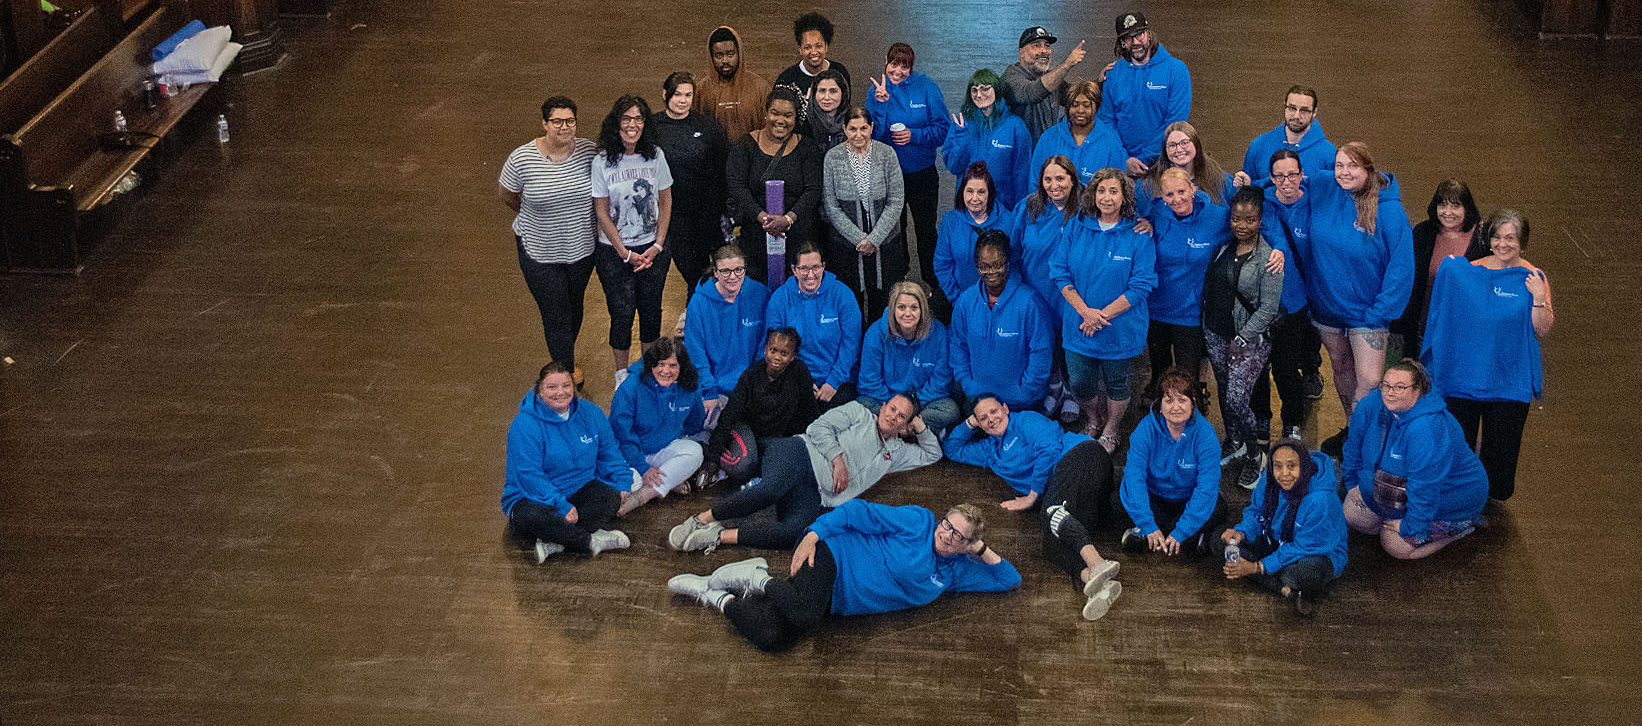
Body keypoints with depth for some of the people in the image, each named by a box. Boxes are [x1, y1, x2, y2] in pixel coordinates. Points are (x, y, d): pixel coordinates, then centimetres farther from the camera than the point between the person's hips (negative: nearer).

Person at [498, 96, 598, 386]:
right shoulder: (522, 159, -19)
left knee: (574, 305, 23)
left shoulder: (588, 151, -13)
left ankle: (568, 357, 47)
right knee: (555, 316, 0)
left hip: (581, 247, 3)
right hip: (539, 251, -3)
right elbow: (506, 194, 1)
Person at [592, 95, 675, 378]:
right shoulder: (602, 162, -11)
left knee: (651, 310, 10)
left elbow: (666, 201, 4)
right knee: (622, 314, 1)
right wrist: (625, 253, -9)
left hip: (653, 248, 2)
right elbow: (602, 212, -7)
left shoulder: (656, 156, -3)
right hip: (614, 251, -2)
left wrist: (657, 246, -4)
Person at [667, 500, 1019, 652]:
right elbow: (862, 513, -5)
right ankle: (760, 580, -12)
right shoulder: (919, 522, -2)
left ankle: (716, 595, -2)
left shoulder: (956, 572, 16)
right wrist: (815, 533, -18)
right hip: (833, 556, -5)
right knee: (802, 614, -40)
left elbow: (1010, 580, 21)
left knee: (771, 639, -20)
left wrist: (983, 550, 2)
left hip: (837, 600, 5)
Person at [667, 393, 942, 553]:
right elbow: (819, 427, 4)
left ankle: (720, 536, -26)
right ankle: (702, 519, -26)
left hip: (814, 495, 4)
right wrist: (838, 458, -9)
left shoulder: (895, 452, 29)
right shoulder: (858, 413, 16)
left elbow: (932, 454, 38)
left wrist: (920, 427, 22)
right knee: (770, 490, -39)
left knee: (789, 534, -32)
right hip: (800, 454, -4)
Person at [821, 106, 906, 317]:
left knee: (882, 301, 8)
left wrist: (874, 238, -12)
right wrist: (858, 238, -12)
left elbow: (896, 202, -5)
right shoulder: (833, 157, -6)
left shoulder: (886, 154, -5)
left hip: (885, 242, 0)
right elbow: (831, 206, -6)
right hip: (846, 243, 0)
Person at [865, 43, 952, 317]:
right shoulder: (877, 91, -2)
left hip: (922, 173, -1)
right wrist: (881, 102, -23)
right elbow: (872, 134, -10)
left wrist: (914, 135, -20)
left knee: (926, 230, 5)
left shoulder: (926, 88, -6)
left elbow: (943, 128, -6)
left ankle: (934, 288, 16)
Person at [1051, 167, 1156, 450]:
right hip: (1078, 326, 2)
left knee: (1116, 383, 14)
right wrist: (1085, 310, -17)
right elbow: (1060, 272, -3)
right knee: (1079, 383, 11)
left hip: (1120, 328, -2)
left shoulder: (1138, 235, -11)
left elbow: (1141, 286, -13)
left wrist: (1102, 314, -20)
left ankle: (1110, 431, 40)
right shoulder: (1076, 228, -2)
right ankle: (1093, 422, 42)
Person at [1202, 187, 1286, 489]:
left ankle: (1255, 455, 11)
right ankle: (1236, 444, 37)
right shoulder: (1223, 247, 1)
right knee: (1225, 393, 17)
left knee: (1236, 400, -10)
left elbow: (1268, 308, -15)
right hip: (1216, 333, 6)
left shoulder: (1269, 258, -16)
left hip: (1250, 338, -6)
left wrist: (1242, 339, -16)